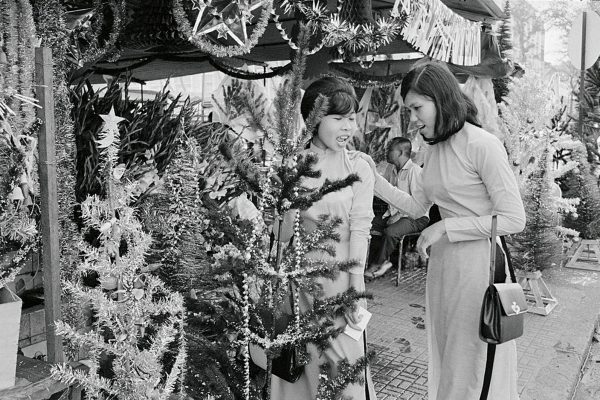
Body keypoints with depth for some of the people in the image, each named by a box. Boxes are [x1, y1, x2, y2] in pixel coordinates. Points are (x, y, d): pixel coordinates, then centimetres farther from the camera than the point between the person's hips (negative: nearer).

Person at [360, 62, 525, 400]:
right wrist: (374, 178, 1)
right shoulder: (435, 150, 7)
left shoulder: (482, 145, -17)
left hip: (478, 264, -7)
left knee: (475, 365, 8)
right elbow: (416, 206, 12)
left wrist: (445, 227, -18)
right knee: (445, 362, 20)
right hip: (442, 262, 7)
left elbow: (514, 219, -18)